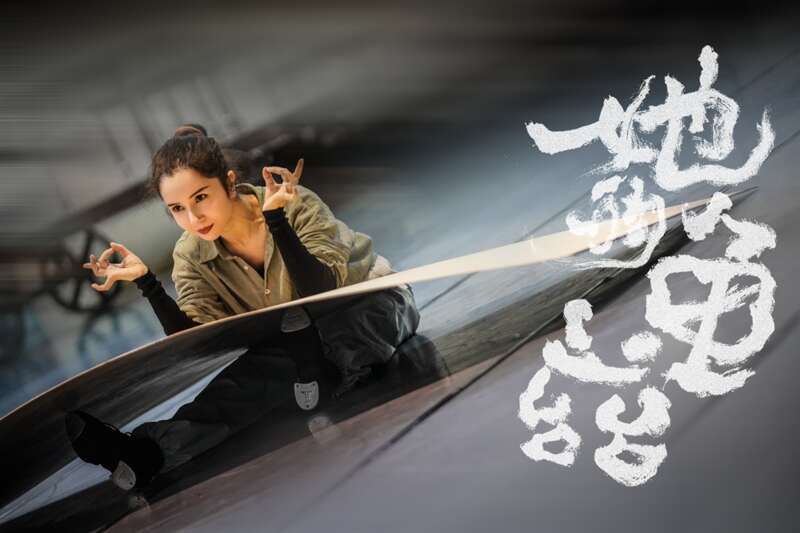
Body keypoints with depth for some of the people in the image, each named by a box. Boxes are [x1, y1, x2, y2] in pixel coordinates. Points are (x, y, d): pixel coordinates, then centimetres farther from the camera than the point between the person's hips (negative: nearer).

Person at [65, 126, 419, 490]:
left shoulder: (296, 207, -25)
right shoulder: (191, 257, -12)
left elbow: (324, 293, -35)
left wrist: (276, 219, -42)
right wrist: (147, 282, -28)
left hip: (374, 303, -3)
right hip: (304, 338, 3)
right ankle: (143, 453, -40)